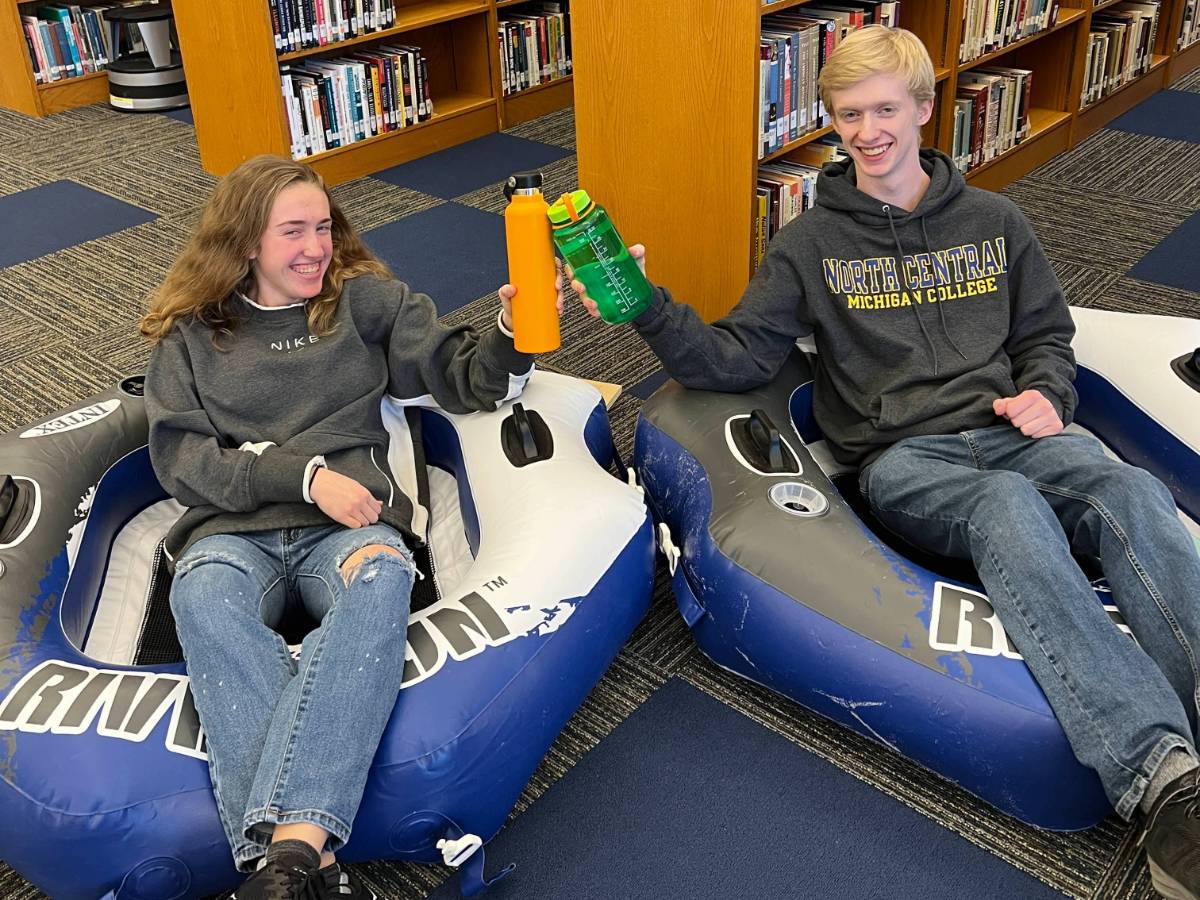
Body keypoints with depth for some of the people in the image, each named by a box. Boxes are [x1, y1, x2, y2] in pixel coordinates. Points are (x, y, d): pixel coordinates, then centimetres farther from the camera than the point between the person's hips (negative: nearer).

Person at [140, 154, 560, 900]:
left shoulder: (367, 300, 18)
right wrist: (304, 474, -10)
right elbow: (179, 456, 5)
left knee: (381, 575, -38)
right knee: (205, 594, -37)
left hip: (347, 527, 0)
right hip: (233, 531, 1)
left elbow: (465, 379, 12)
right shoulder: (190, 334, 16)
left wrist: (513, 336, -11)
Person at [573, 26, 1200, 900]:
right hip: (903, 458, -3)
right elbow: (734, 360, 4)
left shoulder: (994, 221, 19)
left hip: (1009, 432, 3)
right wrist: (649, 309, -12)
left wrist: (1046, 395, 2)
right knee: (1010, 506, -37)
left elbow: (1048, 335, 24)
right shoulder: (812, 244, 11)